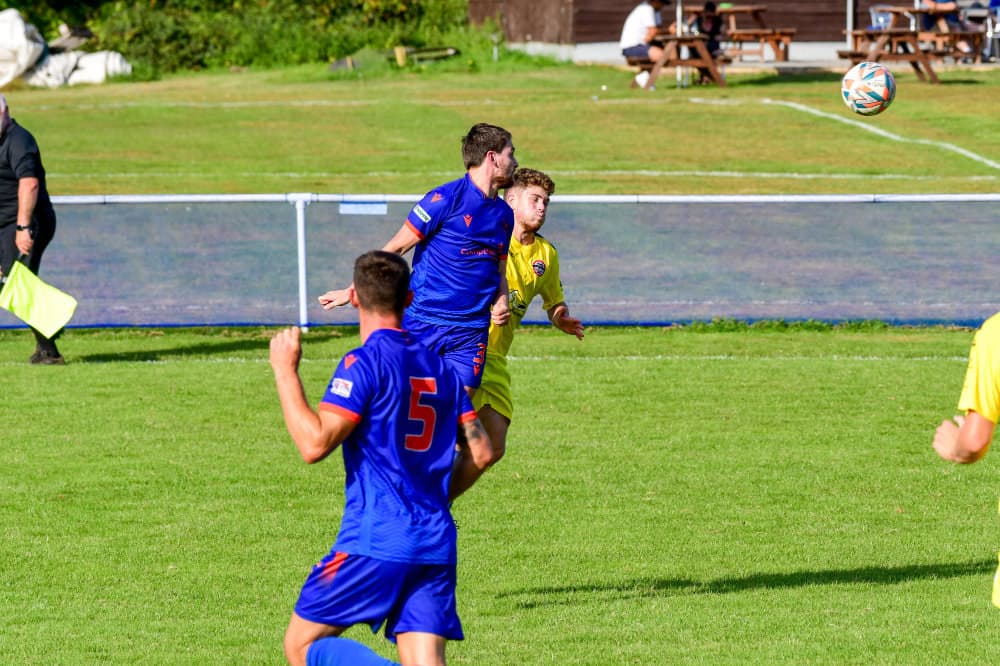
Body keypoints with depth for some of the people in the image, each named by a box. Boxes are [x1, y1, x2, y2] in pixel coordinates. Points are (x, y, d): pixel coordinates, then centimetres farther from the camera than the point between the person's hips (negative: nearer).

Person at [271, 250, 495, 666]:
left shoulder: (363, 363, -8)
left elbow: (315, 444, -16)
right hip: (436, 546, 6)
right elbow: (480, 453, 16)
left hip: (375, 542, -6)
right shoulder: (440, 367, 14)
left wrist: (285, 370, -7)